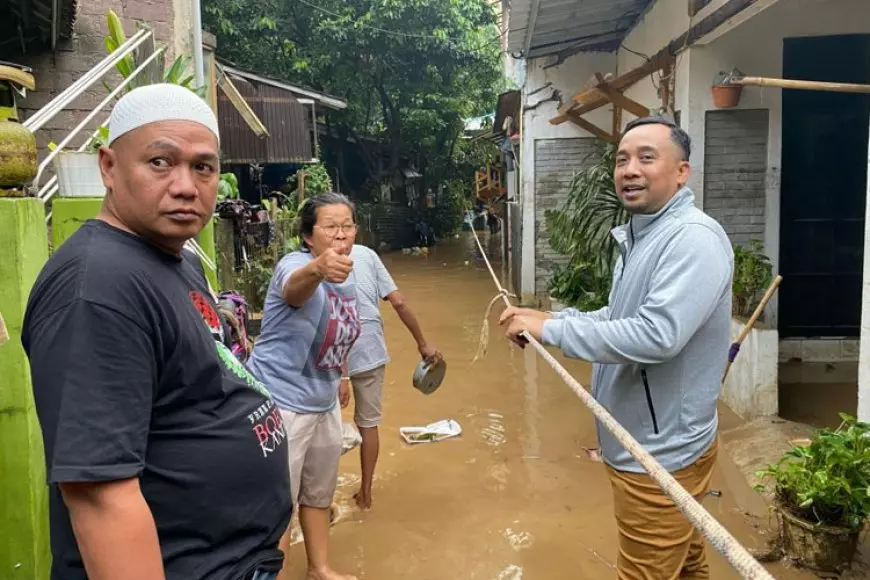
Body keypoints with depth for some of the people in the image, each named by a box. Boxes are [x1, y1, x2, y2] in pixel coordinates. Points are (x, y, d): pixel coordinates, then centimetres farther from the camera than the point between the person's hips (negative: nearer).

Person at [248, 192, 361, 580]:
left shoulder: (347, 275, 2)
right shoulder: (295, 264, -21)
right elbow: (295, 285, -47)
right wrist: (318, 268, -68)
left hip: (324, 402, 8)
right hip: (281, 402, -8)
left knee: (319, 493, 23)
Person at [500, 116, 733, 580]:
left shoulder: (694, 239, -24)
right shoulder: (639, 234, 10)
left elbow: (655, 335, -35)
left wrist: (550, 329, -26)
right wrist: (551, 317, 2)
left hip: (661, 452, -10)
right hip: (646, 444, 10)